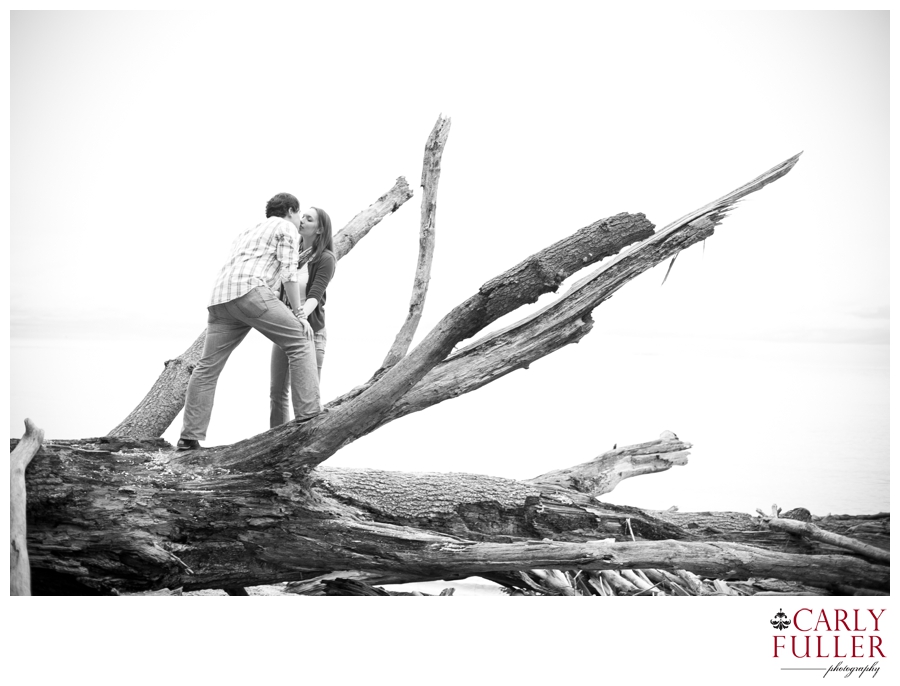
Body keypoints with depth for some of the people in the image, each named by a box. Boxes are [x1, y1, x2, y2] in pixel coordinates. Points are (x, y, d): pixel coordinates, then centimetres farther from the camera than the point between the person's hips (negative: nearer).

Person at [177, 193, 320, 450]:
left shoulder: (249, 231, 37)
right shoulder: (288, 229, 13)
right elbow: (288, 274, 1)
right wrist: (297, 313, 3)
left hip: (221, 298, 8)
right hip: (251, 291, -8)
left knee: (207, 368, 8)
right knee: (299, 341, -1)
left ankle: (190, 436, 5)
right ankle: (308, 415, -9)